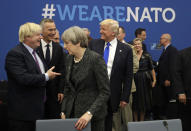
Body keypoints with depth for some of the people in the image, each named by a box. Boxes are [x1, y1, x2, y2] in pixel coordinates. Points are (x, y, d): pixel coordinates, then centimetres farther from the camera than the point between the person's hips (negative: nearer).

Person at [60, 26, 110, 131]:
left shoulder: (95, 59, -13)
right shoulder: (69, 59, 7)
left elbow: (105, 92, -15)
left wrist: (90, 113, -23)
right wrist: (63, 111, 8)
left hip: (92, 115, -5)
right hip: (72, 112, 6)